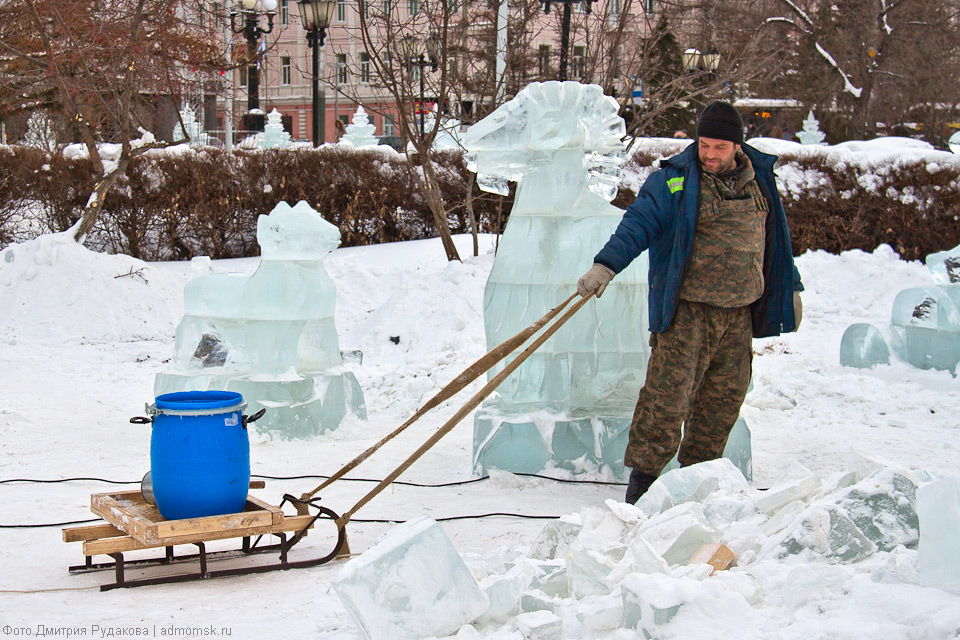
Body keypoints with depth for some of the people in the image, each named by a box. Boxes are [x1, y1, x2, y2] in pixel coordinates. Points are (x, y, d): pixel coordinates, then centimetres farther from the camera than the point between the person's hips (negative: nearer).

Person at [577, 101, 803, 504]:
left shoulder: (759, 179, 11)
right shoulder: (674, 181, -6)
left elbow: (775, 238, 23)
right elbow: (638, 224, -15)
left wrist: (790, 287, 29)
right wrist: (605, 265, -30)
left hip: (738, 313, 5)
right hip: (687, 310, -5)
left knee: (725, 397, 9)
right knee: (668, 395, -10)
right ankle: (643, 474, 1)